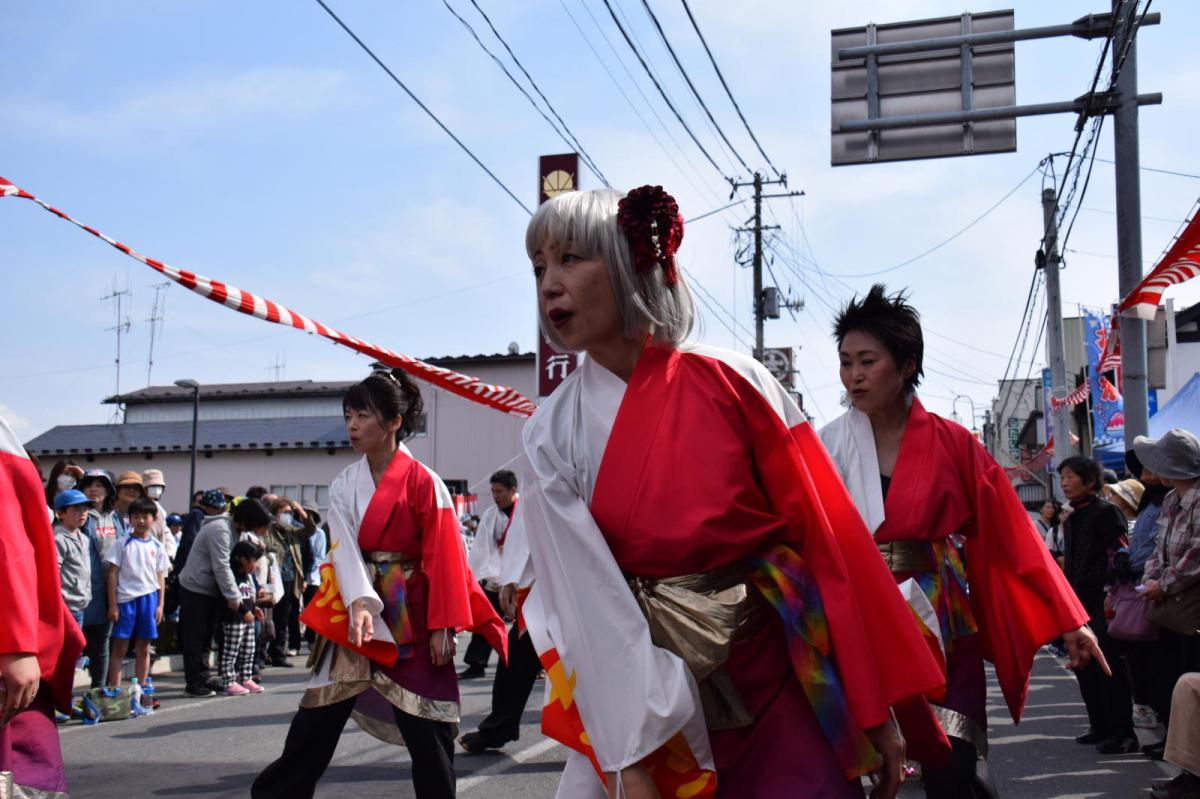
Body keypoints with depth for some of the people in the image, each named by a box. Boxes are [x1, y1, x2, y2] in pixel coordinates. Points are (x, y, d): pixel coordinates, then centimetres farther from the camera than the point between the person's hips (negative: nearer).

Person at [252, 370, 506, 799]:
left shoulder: (423, 483, -9)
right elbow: (344, 550, -6)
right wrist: (359, 604, -24)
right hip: (355, 614, 4)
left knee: (427, 730, 3)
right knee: (317, 718, 6)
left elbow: (442, 560, -9)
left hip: (411, 618, -4)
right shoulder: (344, 485, 4)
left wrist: (442, 626, -12)